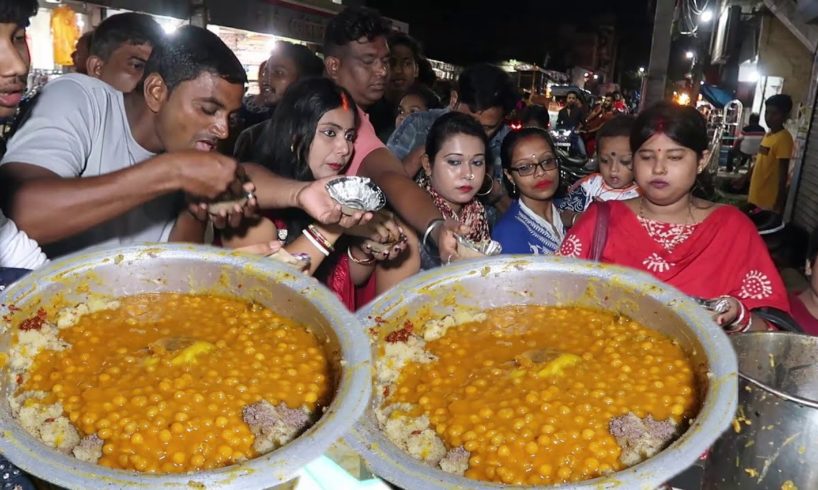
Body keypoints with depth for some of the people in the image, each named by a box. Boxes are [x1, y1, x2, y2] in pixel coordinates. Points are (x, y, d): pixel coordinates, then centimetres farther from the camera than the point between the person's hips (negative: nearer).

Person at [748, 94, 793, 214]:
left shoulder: (784, 138, -16)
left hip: (769, 200, -9)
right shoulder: (768, 135, 10)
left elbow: (783, 173, -18)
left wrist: (779, 203, -20)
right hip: (756, 196, 9)